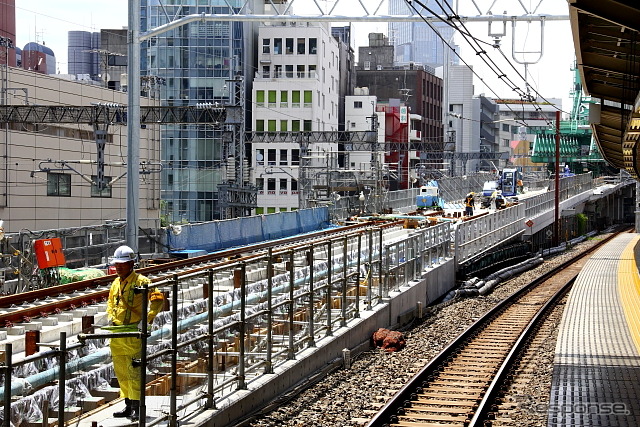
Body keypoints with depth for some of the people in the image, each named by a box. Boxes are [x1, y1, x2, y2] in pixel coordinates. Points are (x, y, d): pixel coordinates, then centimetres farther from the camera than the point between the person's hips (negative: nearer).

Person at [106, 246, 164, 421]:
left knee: (134, 371, -9)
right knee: (121, 372, 10)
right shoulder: (116, 283, 15)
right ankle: (128, 405, 19)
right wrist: (111, 317, 15)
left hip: (133, 332, -7)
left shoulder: (141, 281, -7)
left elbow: (157, 299, -14)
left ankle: (137, 408, -5)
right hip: (116, 332, 7)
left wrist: (147, 318, -21)